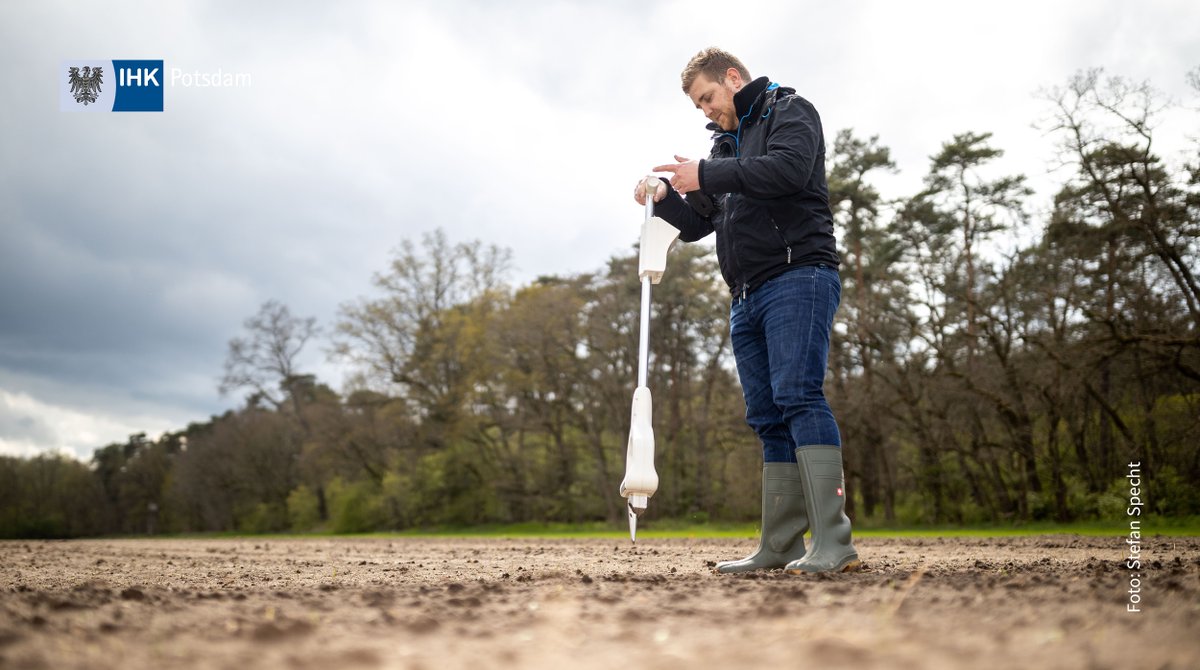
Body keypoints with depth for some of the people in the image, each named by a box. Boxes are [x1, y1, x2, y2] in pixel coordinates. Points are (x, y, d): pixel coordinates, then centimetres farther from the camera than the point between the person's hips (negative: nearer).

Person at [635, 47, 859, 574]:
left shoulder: (788, 111, 7)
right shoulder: (726, 143, 30)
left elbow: (789, 169, -15)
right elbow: (700, 223, 27)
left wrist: (706, 176, -12)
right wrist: (666, 198, 7)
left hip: (797, 278, -8)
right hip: (747, 297, 8)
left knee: (798, 395, -20)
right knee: (767, 417, 3)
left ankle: (833, 540, -23)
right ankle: (781, 546, 4)